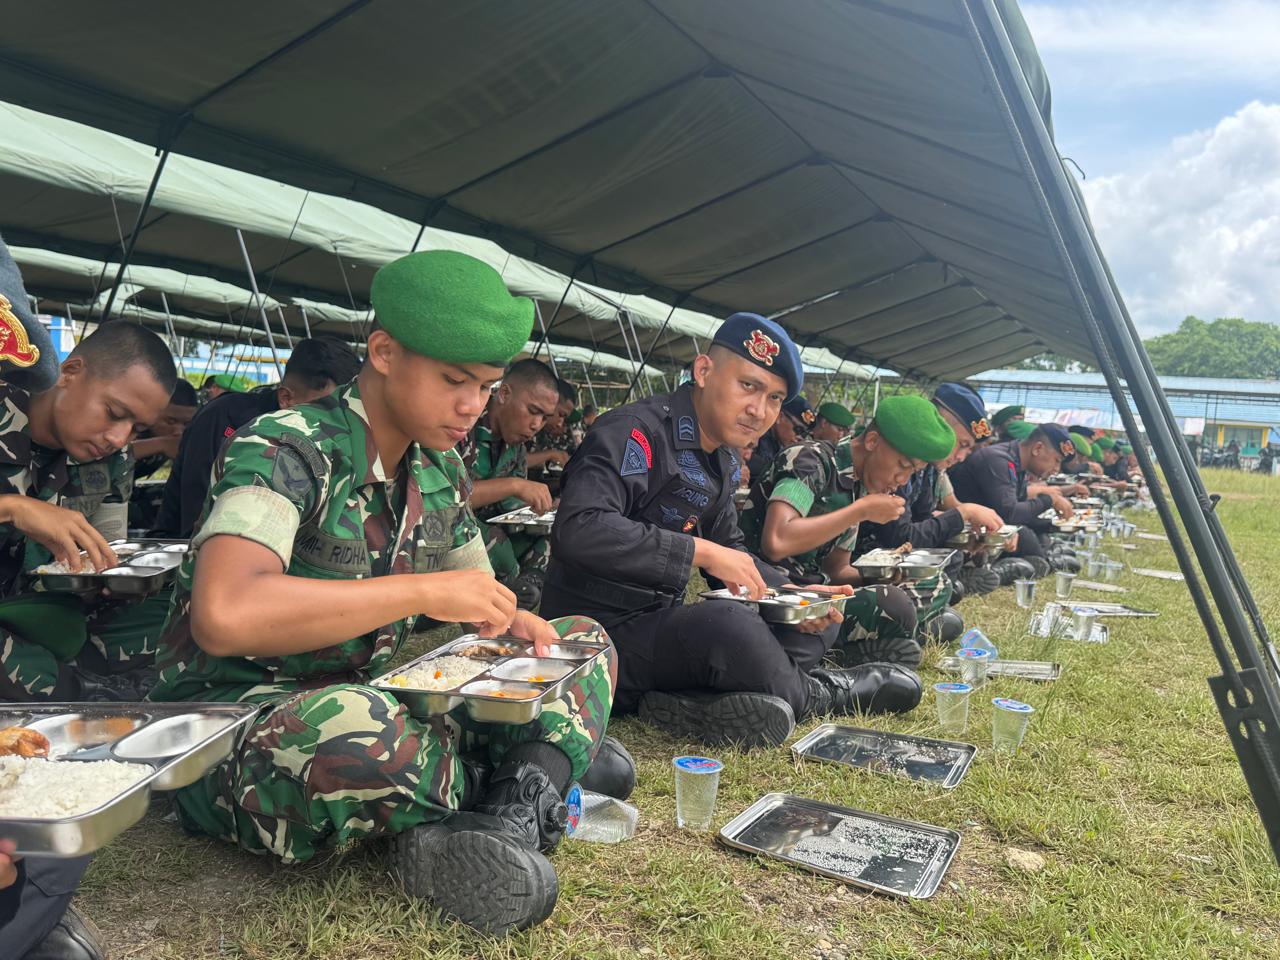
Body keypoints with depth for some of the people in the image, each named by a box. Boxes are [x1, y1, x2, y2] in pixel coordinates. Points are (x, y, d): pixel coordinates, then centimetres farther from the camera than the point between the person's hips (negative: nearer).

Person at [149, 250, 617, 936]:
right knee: (349, 725, -43)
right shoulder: (283, 448, -18)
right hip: (232, 731, -7)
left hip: (373, 700, 8)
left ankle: (508, 822, -21)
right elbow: (224, 615, -36)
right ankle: (539, 768, -13)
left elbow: (473, 596, 15)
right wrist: (424, 590, -30)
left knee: (585, 641, 3)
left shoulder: (440, 469, 5)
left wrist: (514, 627, -10)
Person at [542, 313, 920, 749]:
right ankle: (813, 695, -3)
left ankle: (698, 703, -19)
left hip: (664, 619, 10)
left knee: (817, 625, 7)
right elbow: (578, 529, -33)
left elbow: (730, 551, 17)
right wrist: (700, 551, -30)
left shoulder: (724, 461, 10)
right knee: (730, 626, -35)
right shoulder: (638, 432, -18)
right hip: (604, 629, -10)